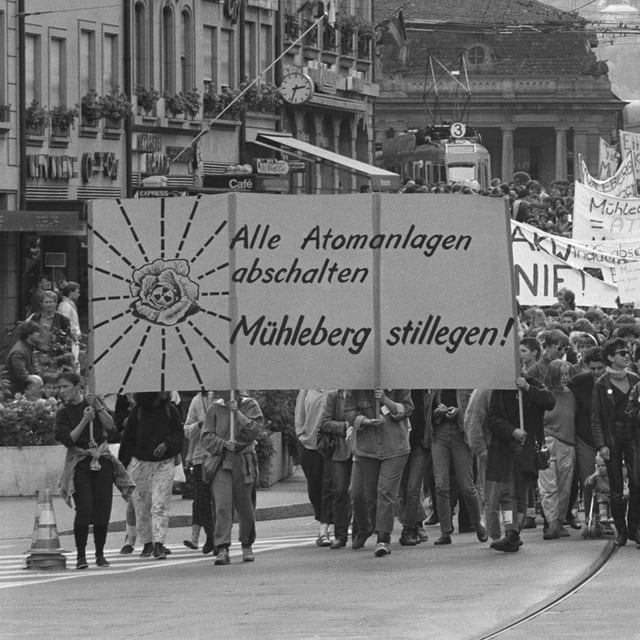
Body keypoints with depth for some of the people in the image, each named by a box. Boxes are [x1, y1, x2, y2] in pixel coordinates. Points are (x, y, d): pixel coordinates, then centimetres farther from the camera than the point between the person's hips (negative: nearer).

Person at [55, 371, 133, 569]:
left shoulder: (91, 403, 8)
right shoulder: (63, 413, 2)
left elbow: (110, 426, -2)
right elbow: (67, 439, -10)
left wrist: (98, 408, -13)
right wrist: (84, 420, -16)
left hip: (101, 460, 2)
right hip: (79, 462, -2)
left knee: (103, 509, -1)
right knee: (84, 508, -15)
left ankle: (100, 553, 11)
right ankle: (80, 555, -7)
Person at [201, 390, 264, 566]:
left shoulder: (250, 406, 4)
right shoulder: (215, 409, 6)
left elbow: (255, 429, -11)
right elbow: (206, 437, 3)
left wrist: (237, 413, -14)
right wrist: (224, 444, -12)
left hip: (244, 463, 0)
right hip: (220, 462, 0)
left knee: (245, 506, 8)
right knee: (222, 506, -12)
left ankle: (247, 546, 28)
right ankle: (222, 549, -16)